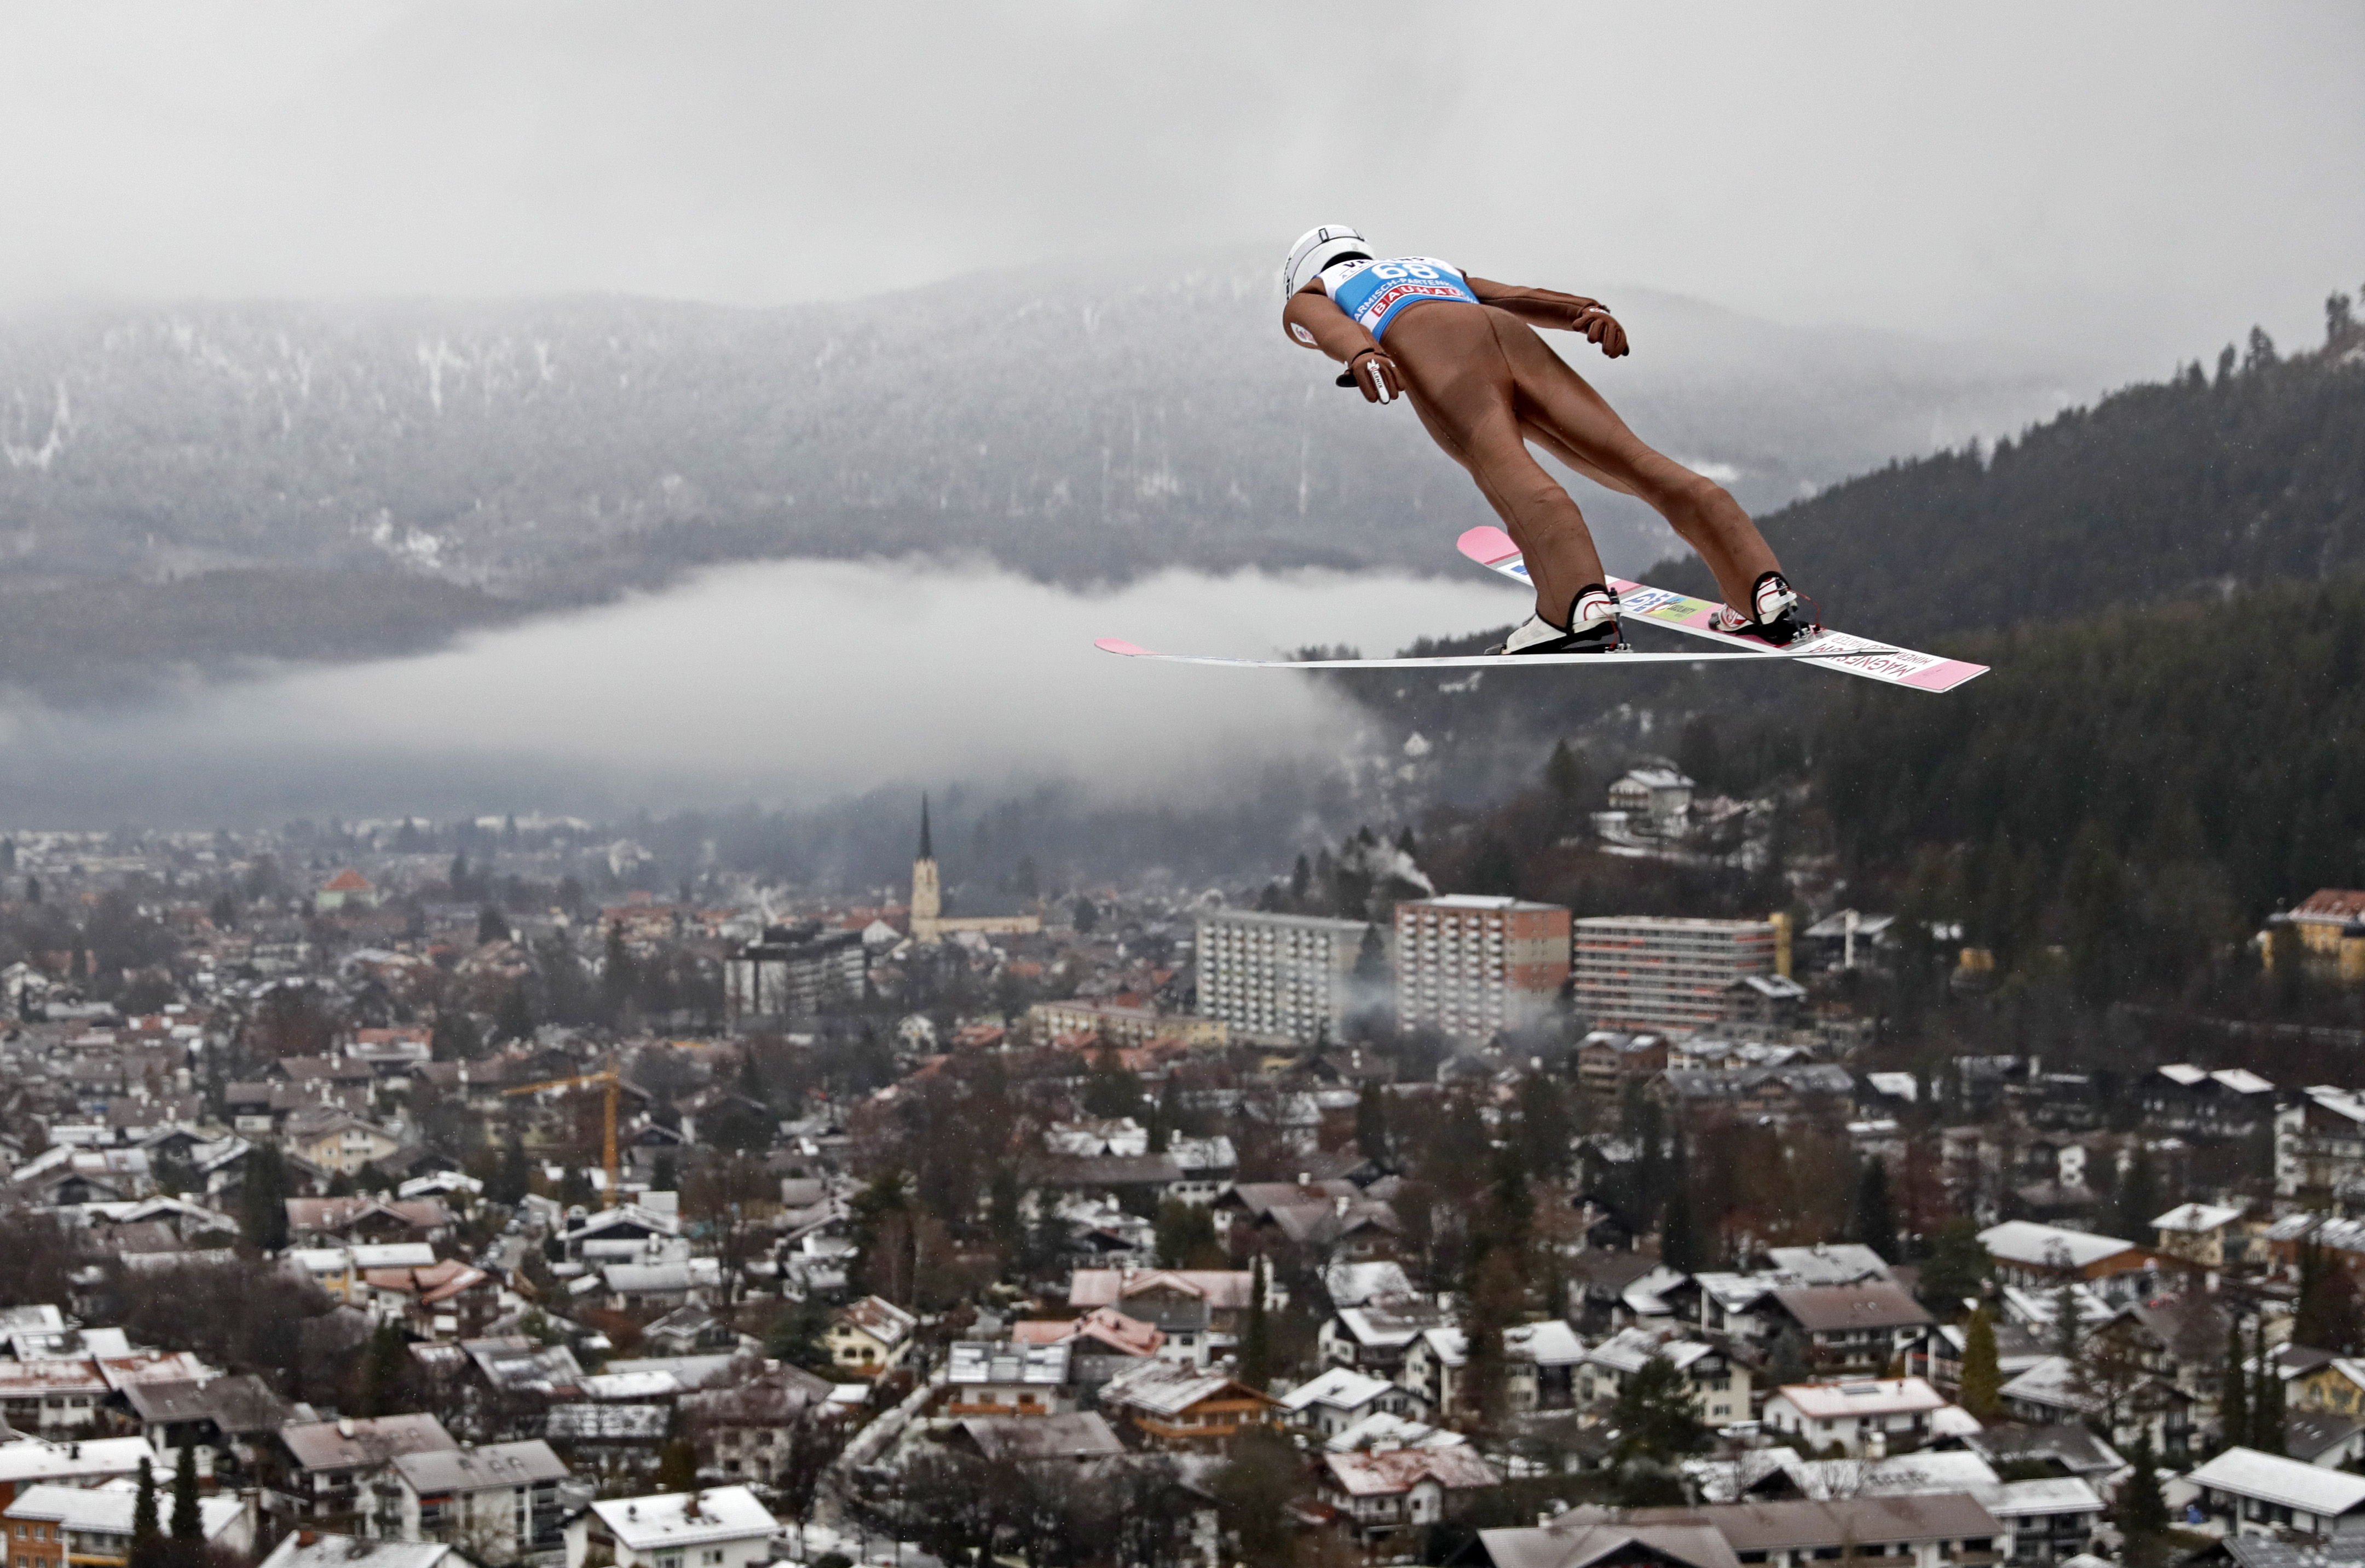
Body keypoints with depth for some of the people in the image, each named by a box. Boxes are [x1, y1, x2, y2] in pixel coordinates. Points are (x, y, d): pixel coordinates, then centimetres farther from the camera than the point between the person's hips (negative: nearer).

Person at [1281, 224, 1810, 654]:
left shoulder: (1304, 301, 33)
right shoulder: (1443, 271, 46)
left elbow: (1330, 325, 8)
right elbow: (1523, 298, 26)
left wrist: (1359, 356, -13)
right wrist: (1588, 312, 8)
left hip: (1430, 344, -4)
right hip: (1516, 340, 4)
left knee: (1505, 468, -28)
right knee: (1637, 462, -9)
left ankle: (1581, 606, -53)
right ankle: (1765, 589, -27)